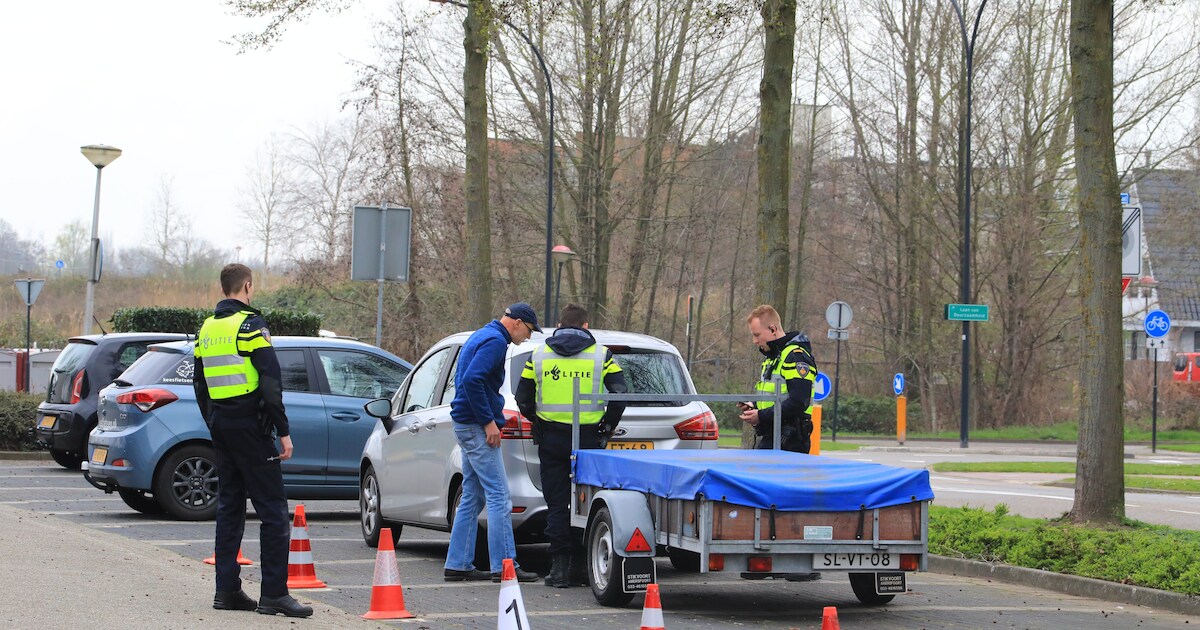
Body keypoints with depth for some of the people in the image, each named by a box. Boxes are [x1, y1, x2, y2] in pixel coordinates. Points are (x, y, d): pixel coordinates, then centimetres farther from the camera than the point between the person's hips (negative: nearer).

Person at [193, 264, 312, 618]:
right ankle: (274, 593, -11)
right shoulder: (250, 325, -11)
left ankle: (227, 590, 12)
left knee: (229, 507, 13)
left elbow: (199, 385, 18)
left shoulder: (207, 329, 13)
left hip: (220, 427, 8)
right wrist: (283, 431, -14)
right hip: (250, 426, -8)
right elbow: (270, 382, -16)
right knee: (273, 509, -6)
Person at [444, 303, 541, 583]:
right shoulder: (494, 341, -13)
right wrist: (488, 421, -21)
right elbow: (471, 380, -24)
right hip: (476, 426, -11)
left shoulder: (481, 336, 19)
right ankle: (504, 566, -12)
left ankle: (458, 564, 14)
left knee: (472, 498, 13)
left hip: (466, 424, 11)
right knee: (499, 497, -10)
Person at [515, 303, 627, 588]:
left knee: (556, 505, 4)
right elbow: (620, 395, -5)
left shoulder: (538, 356, 6)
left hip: (551, 439, 1)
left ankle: (559, 566, -1)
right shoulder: (602, 355, 2)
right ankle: (580, 566, 7)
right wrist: (607, 426, 8)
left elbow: (523, 400, 4)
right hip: (588, 439, -1)